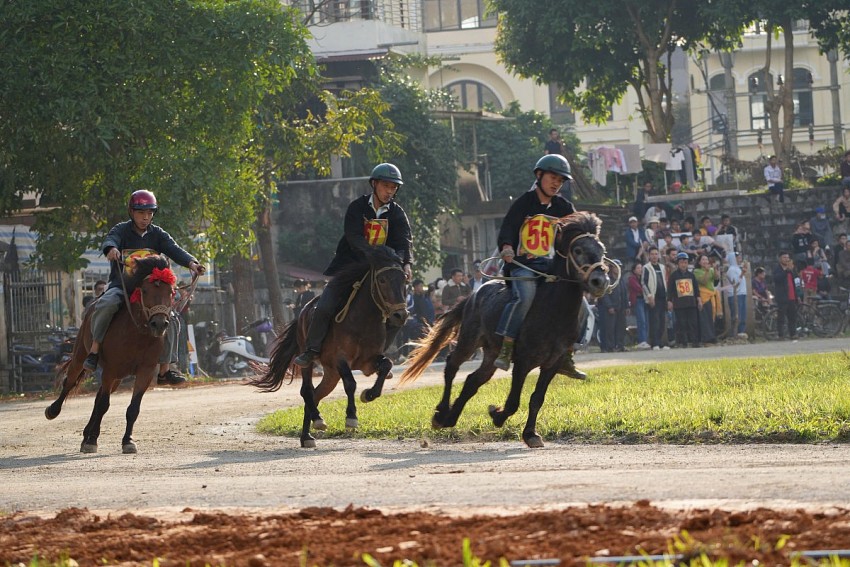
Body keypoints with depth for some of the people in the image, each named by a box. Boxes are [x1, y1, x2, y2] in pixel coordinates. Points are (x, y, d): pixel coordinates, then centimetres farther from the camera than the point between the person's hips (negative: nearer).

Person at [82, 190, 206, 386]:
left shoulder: (157, 234, 7)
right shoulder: (122, 230, -2)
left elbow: (174, 250, -8)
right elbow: (110, 240, -24)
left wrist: (190, 262, -29)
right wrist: (111, 249, -50)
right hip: (120, 286, -4)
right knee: (106, 304, -36)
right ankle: (94, 351, -26)